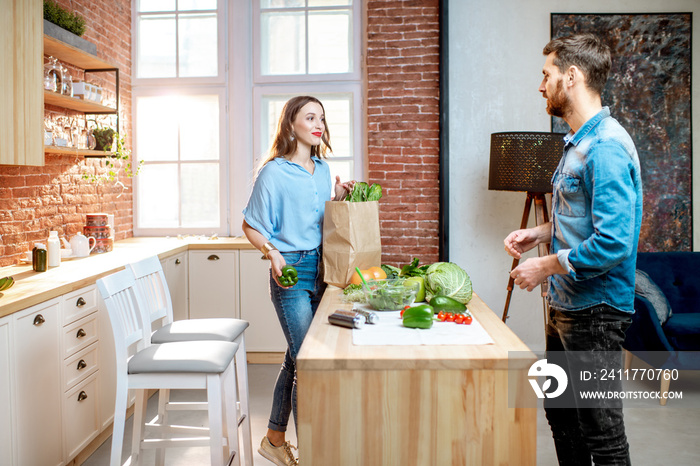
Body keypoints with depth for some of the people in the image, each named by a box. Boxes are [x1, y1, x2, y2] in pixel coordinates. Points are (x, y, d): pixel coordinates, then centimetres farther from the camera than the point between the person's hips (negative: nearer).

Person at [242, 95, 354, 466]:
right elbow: (251, 226, -4)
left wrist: (338, 197, 4)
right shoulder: (273, 172, -7)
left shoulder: (323, 169, 12)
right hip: (291, 271, -7)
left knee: (297, 356, 14)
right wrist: (273, 252, -20)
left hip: (321, 268, 7)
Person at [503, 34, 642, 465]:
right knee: (560, 412, 23)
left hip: (594, 311, -10)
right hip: (566, 304, 10)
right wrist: (539, 233, 6)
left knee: (602, 431, 6)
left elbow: (613, 243, -28)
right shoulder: (579, 143, 12)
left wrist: (545, 266, -17)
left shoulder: (606, 146, -21)